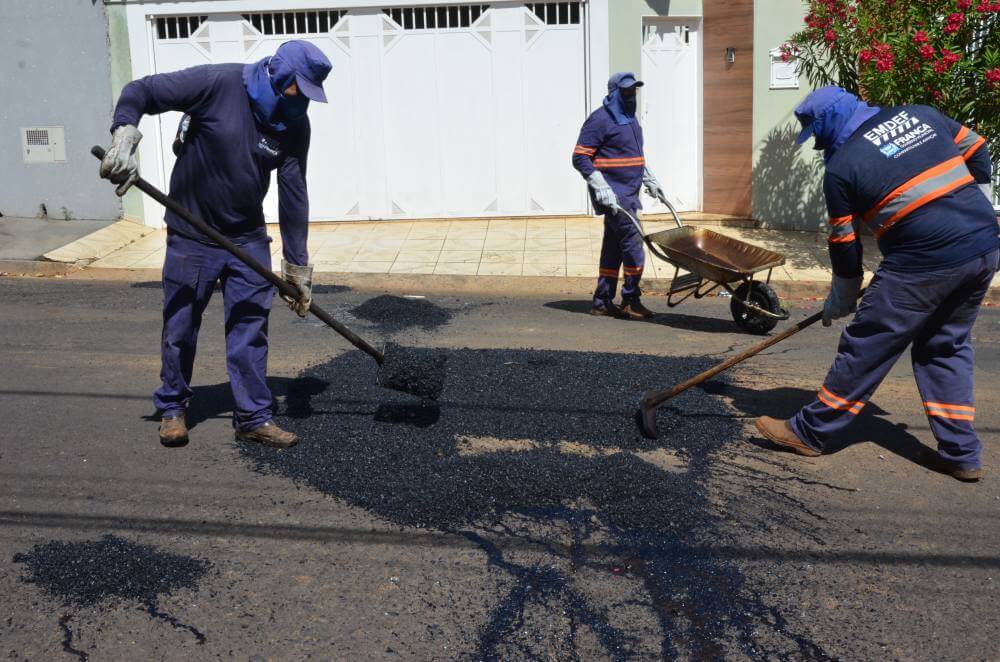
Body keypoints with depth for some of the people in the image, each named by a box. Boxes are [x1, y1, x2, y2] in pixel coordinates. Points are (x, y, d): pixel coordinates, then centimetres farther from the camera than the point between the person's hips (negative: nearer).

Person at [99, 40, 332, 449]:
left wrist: (297, 266, -5)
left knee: (251, 328, 3)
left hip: (248, 239, 3)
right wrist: (124, 139, -33)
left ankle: (254, 418, 14)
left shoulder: (295, 124, -5)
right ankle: (172, 408, 27)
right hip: (192, 236, -3)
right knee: (180, 327, 8)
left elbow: (294, 196, -4)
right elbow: (140, 92, -15)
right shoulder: (217, 84, -18)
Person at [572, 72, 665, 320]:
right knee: (633, 243, -12)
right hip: (612, 196, -9)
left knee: (613, 247, 10)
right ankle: (631, 301, -5)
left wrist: (649, 180, 25)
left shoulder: (630, 118, 19)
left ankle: (603, 302, 15)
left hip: (628, 194, 9)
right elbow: (580, 158, -15)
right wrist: (601, 188, -21)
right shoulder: (600, 119, -10)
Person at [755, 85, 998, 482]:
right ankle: (961, 454, 19)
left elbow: (844, 245, 3)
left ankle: (810, 432, 17)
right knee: (946, 347, 19)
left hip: (923, 260, -7)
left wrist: (840, 302, 16)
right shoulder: (921, 115, 13)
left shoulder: (842, 167, -3)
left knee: (867, 346, 5)